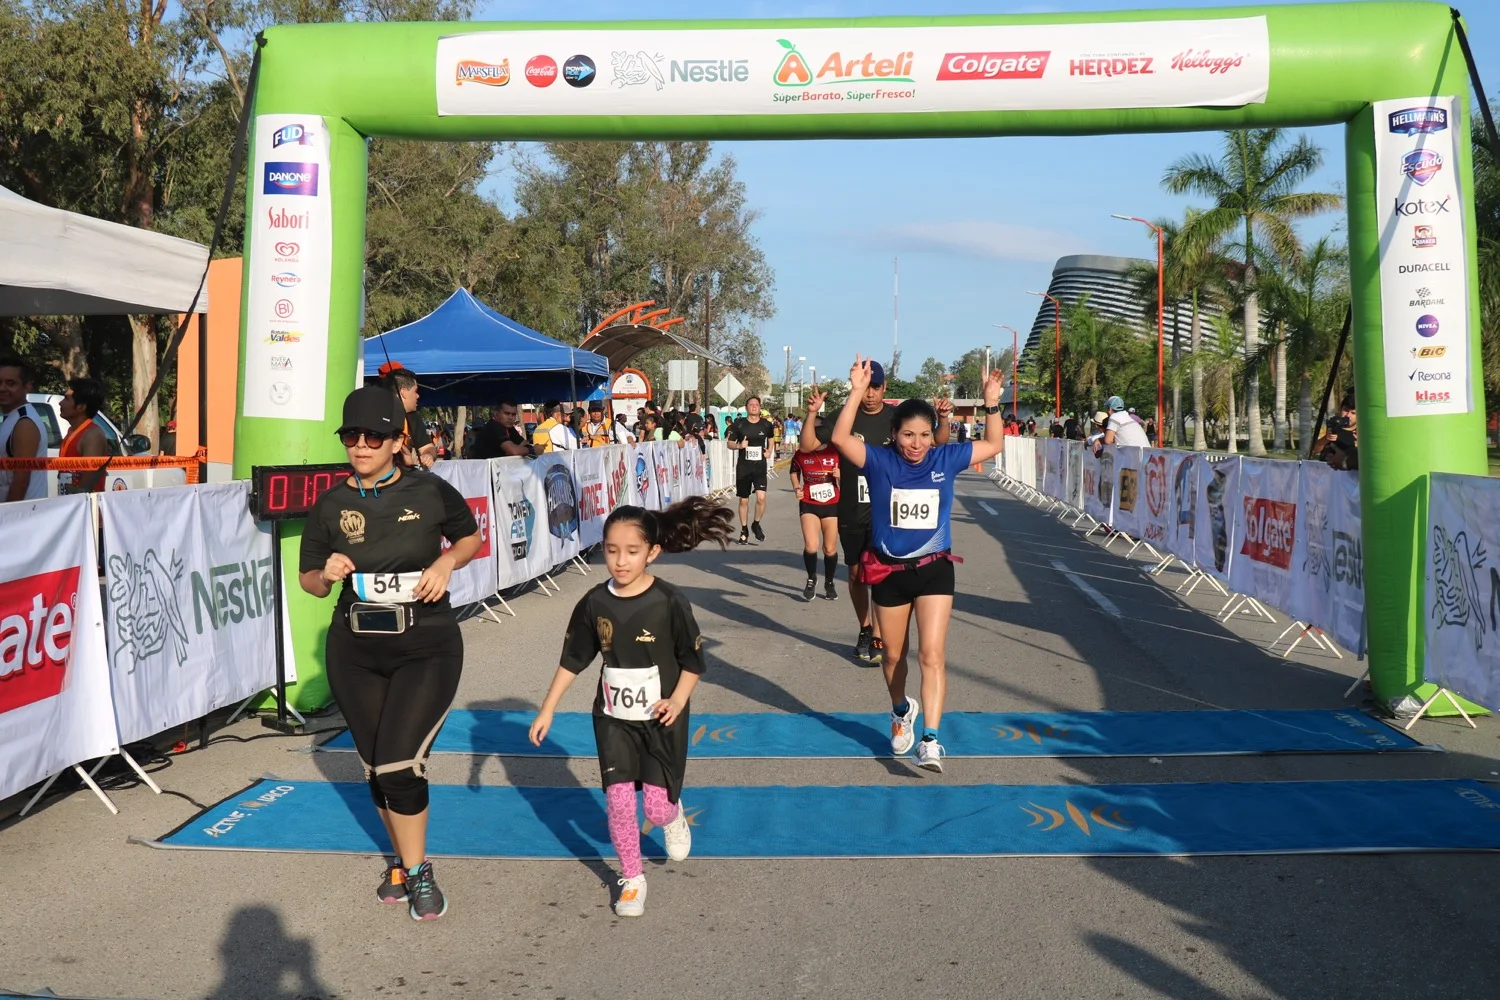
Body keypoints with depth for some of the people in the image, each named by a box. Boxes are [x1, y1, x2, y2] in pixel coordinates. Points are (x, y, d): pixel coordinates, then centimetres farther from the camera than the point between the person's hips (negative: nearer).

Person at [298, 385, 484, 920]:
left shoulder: (430, 493, -6)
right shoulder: (330, 506, 0)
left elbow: (470, 536, 12)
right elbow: (309, 579, 10)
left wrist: (447, 561, -9)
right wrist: (327, 575, -13)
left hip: (427, 647, -3)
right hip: (355, 651, 3)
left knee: (399, 764, -13)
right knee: (376, 768, 12)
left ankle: (415, 870, 9)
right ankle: (406, 859, 36)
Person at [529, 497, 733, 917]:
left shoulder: (669, 602, -15)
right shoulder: (595, 604, -6)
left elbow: (693, 660, -5)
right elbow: (572, 660, 6)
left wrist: (677, 700, -20)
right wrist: (547, 710, 7)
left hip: (660, 720, -2)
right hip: (614, 719, 3)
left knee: (658, 806, -3)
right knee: (618, 801, -2)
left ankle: (674, 815, 35)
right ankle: (632, 879, 19)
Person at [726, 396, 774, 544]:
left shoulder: (766, 424, 1)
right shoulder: (739, 424, -3)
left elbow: (770, 439, 22)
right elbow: (730, 444, 4)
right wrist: (739, 445, -16)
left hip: (760, 466, 0)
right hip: (743, 467, 0)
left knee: (761, 497, -16)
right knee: (743, 500, 7)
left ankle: (756, 524, 9)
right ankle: (744, 531, 23)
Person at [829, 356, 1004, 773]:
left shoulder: (945, 459, -2)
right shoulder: (880, 461, -8)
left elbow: (994, 446, 8)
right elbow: (841, 439, -22)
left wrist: (992, 403, -6)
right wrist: (857, 392, -29)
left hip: (934, 569, 0)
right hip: (888, 570, 1)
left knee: (932, 654, -13)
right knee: (894, 655, 17)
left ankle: (930, 740, -15)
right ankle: (901, 711, 46)